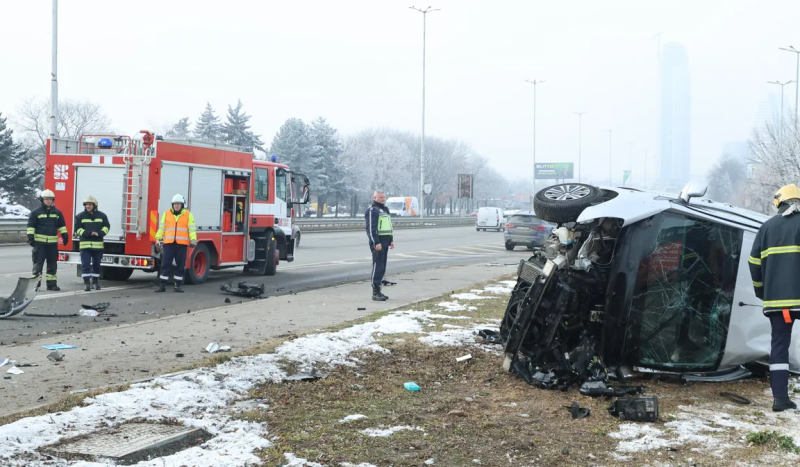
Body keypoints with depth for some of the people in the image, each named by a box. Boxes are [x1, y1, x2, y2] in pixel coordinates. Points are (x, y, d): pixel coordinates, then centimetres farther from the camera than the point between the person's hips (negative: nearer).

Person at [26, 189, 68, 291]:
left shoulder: (57, 212, 11)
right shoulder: (36, 212, 1)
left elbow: (62, 225, 17)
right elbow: (31, 225, -1)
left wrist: (65, 236, 9)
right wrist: (30, 237, -10)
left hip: (53, 242, 4)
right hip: (39, 241, -4)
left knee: (52, 264, 8)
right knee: (38, 263, -3)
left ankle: (51, 283, 15)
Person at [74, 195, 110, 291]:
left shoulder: (101, 216, 7)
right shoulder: (80, 216, 3)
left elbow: (106, 226, 6)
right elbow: (77, 229, -2)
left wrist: (99, 233, -13)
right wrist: (88, 233, -16)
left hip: (98, 245, 2)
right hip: (85, 244, -2)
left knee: (96, 264, 10)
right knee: (85, 264, -7)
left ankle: (95, 281, 23)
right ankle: (86, 283, -4)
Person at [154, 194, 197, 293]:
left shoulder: (188, 215, 6)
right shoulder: (167, 214, 11)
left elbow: (192, 229, 0)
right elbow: (161, 227, 11)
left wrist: (193, 240, -12)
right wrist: (158, 239, 3)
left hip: (182, 244, -1)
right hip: (168, 244, 1)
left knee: (180, 266, 4)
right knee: (165, 265, -2)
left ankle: (178, 285, 13)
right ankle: (162, 285, 1)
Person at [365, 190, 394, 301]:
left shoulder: (385, 209, 21)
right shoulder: (372, 210, -9)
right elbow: (371, 228, -16)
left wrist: (391, 240, 21)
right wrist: (376, 243, -22)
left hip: (385, 241, 9)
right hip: (377, 242, -9)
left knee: (382, 267, 11)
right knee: (377, 266, -10)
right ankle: (375, 293, -9)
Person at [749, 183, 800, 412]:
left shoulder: (767, 227, 10)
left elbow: (754, 262, 9)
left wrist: (761, 290, 21)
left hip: (775, 297, 3)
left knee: (779, 344, 7)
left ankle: (780, 398, 2)